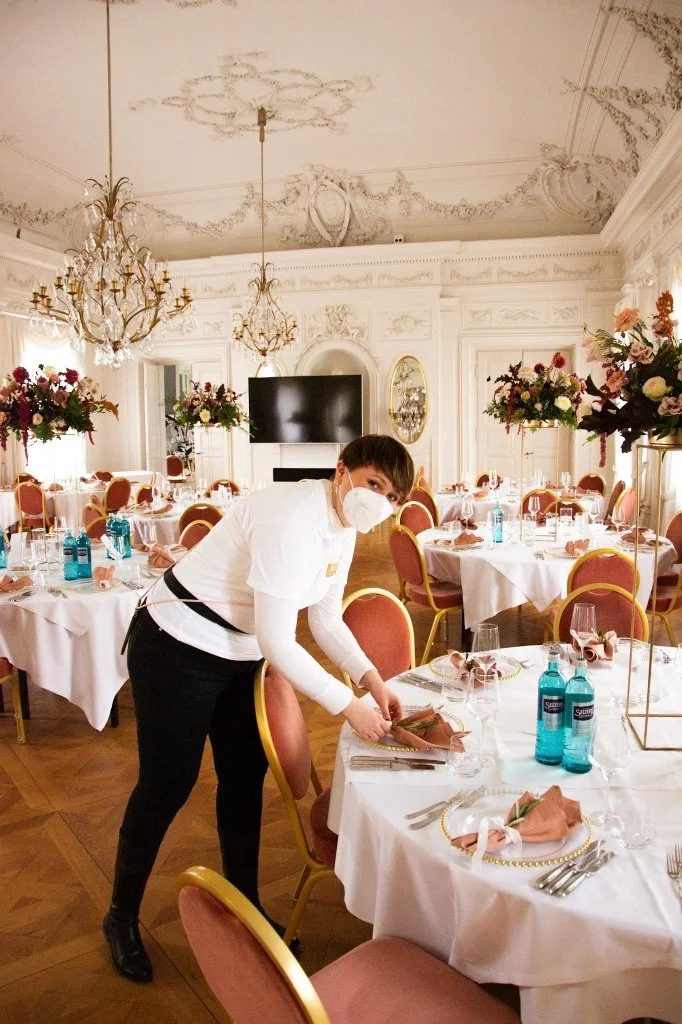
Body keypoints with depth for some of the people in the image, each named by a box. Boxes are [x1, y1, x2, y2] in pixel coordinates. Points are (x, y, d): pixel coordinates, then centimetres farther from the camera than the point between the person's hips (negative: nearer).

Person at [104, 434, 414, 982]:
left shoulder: (343, 526, -1)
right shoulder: (293, 518, -30)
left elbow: (327, 619, 6)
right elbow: (277, 640, -30)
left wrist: (373, 680, -7)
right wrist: (349, 706, -24)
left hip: (238, 651, 8)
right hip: (178, 647, -8)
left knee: (245, 777, 15)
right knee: (168, 785, 5)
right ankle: (122, 916, 30)